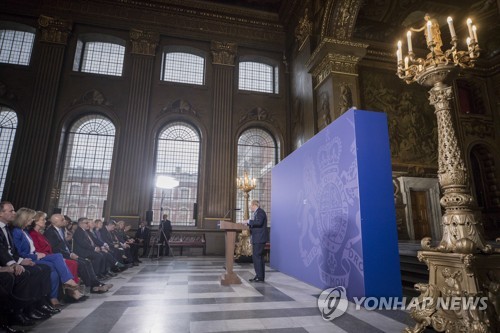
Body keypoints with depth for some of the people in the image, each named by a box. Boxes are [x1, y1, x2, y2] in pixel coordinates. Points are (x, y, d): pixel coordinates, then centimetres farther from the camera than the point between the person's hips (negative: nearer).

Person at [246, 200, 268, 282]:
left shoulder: (260, 212, -12)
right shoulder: (256, 213, 18)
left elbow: (259, 222, -27)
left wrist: (249, 221, -20)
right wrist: (248, 223, 7)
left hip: (259, 239, -10)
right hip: (257, 239, 10)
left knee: (256, 257, -8)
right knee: (259, 257, 12)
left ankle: (260, 277, -3)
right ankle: (260, 276, 19)